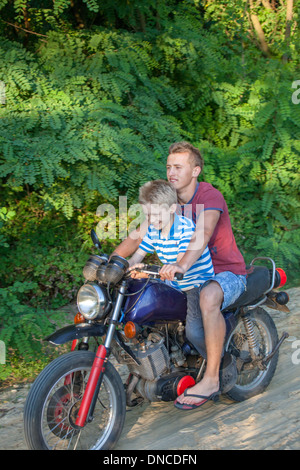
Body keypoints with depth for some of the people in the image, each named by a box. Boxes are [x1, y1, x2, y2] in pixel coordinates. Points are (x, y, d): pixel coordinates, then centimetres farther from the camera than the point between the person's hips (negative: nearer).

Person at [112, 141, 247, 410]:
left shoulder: (210, 196, -18)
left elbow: (202, 234, -38)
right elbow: (136, 237, -1)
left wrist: (182, 265, -56)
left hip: (228, 272, -7)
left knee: (209, 296, -39)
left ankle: (211, 379, -30)